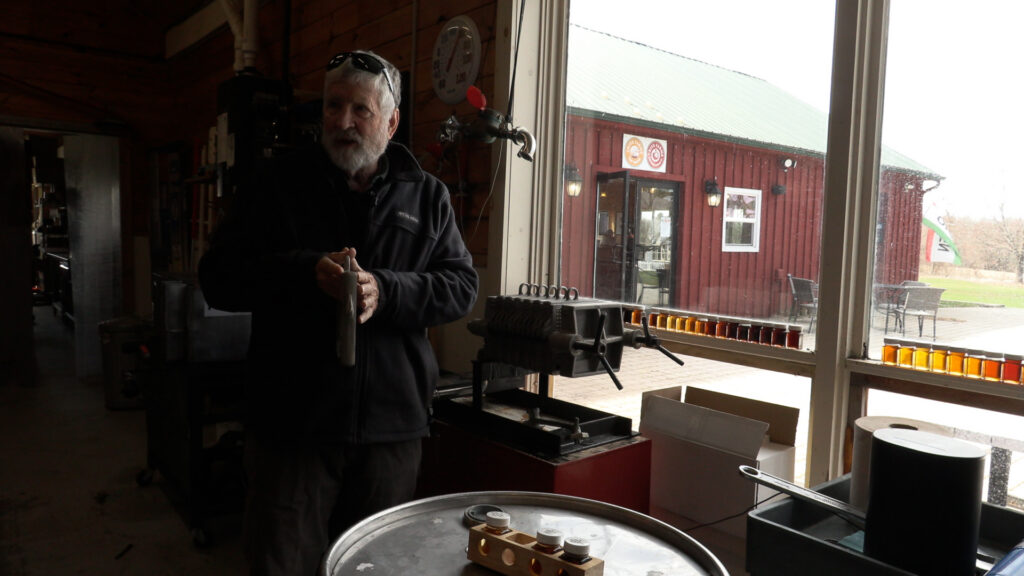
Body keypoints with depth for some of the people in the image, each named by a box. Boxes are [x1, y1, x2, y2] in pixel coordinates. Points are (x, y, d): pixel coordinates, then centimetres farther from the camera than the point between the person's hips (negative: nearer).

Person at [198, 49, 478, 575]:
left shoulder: (427, 197, 6)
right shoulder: (280, 187, 4)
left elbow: (461, 286, 0)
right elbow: (218, 278, 0)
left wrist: (386, 291, -18)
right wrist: (306, 273, -17)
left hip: (393, 423, 2)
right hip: (292, 419, -1)